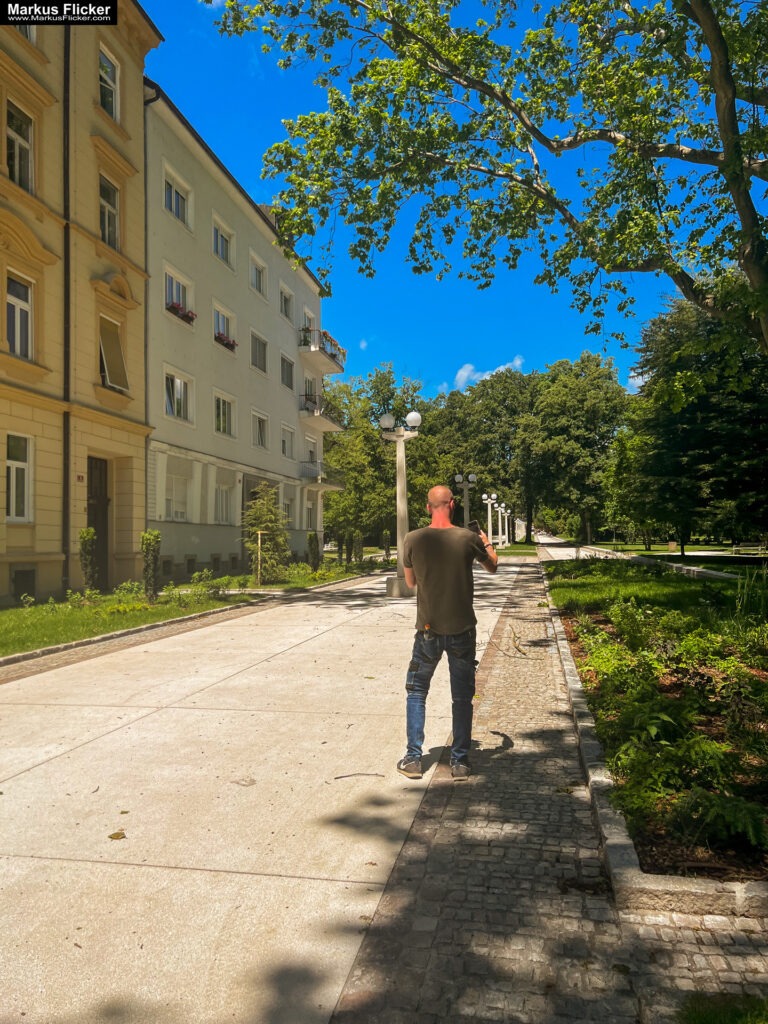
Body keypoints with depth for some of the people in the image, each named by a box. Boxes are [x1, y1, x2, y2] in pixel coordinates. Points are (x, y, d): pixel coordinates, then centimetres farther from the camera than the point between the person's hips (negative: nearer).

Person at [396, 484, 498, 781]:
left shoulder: (413, 539, -8)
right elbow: (492, 566, 12)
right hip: (462, 630, 0)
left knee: (416, 692, 15)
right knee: (462, 697, 12)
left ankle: (413, 759, 15)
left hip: (428, 630, 0)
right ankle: (460, 762, 16)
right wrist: (487, 542, 31)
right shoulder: (468, 538, -9)